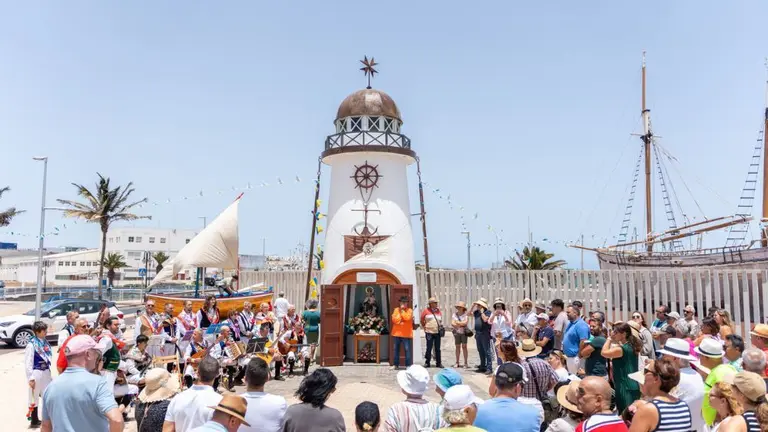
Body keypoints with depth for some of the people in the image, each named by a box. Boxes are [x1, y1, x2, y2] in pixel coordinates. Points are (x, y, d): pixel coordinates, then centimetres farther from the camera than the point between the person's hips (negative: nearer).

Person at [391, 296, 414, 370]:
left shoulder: (409, 310, 3)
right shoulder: (396, 309, 9)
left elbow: (407, 317, -16)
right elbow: (394, 319, -3)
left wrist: (402, 310, -10)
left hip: (406, 334, -3)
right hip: (396, 333, 3)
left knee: (407, 349, -4)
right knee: (396, 349, 8)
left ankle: (408, 365, 1)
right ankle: (396, 365, 15)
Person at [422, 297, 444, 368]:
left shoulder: (438, 311, 9)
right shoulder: (426, 310, -1)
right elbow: (421, 320, 8)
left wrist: (441, 325, 7)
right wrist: (425, 327, 9)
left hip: (437, 332, 3)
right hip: (429, 332, -3)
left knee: (437, 348, 7)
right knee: (429, 348, 0)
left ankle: (438, 363, 13)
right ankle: (427, 362, 10)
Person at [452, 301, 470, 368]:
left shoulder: (466, 314, -1)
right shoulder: (455, 314, 8)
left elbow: (465, 322, -13)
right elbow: (452, 323, 0)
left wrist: (457, 322, -6)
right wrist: (461, 324, -9)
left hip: (464, 332, -3)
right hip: (456, 332, 3)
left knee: (464, 346, -5)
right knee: (457, 347, 6)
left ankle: (466, 362, -1)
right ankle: (457, 362, 10)